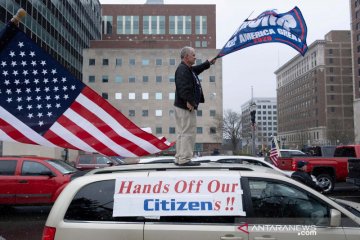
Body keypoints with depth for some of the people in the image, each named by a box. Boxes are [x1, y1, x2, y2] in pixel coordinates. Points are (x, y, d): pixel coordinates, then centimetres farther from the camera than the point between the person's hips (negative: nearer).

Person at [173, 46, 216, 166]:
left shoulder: (188, 69, 17)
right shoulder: (182, 70, -17)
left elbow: (197, 69, 38)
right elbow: (183, 88, -27)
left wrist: (208, 63, 41)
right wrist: (189, 101, -27)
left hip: (182, 106, 11)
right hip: (186, 107, -11)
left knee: (182, 133, 14)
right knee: (188, 133, -6)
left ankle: (179, 158, 20)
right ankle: (184, 159, -2)